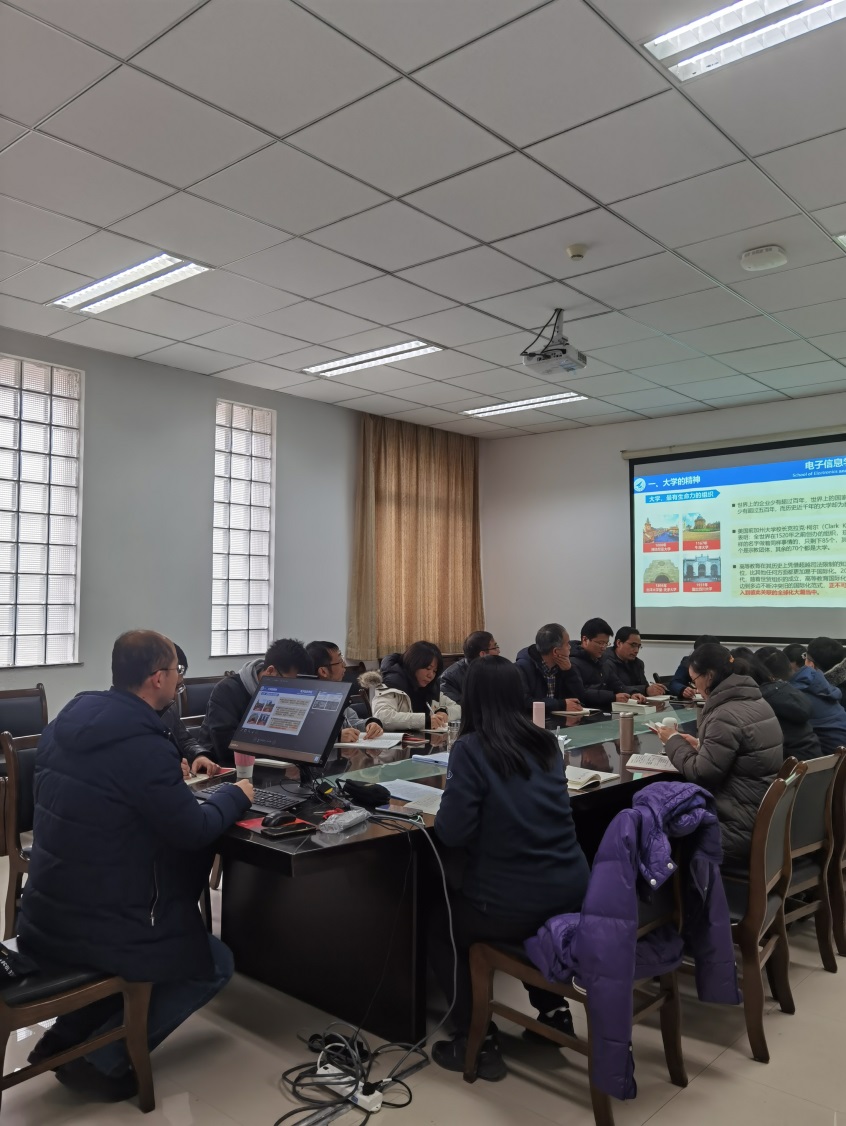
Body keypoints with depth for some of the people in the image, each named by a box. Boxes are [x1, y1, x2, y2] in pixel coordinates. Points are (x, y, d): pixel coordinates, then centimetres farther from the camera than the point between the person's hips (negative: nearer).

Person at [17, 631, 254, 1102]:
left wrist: (174, 774, 19)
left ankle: (63, 1039, 27)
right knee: (215, 964, 14)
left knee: (179, 928, 31)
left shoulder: (69, 722, 1)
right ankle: (101, 1061, 11)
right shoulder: (144, 743, -25)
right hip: (95, 925, -8)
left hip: (45, 914, 8)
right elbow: (194, 832, -19)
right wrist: (236, 795, -1)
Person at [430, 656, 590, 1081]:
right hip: (571, 891, 6)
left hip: (512, 904, -6)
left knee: (439, 927, 22)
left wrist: (444, 813, 2)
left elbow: (452, 833, -17)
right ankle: (553, 1009, 36)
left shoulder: (470, 749, -15)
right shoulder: (546, 742, 3)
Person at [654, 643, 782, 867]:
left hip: (741, 829, -9)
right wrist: (698, 745, 8)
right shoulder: (755, 702, 8)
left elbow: (700, 774, -18)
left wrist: (673, 741, -5)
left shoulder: (727, 715, -22)